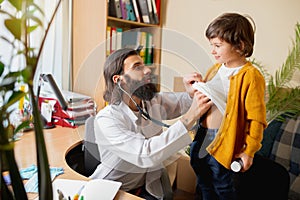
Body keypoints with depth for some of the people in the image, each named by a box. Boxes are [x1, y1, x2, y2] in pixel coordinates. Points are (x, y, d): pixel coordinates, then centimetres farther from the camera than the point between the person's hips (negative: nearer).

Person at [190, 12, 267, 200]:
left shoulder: (251, 76, -17)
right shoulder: (215, 69, 6)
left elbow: (256, 118, -16)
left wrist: (249, 151, -12)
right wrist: (196, 91, 0)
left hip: (222, 145, -7)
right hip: (200, 138, 7)